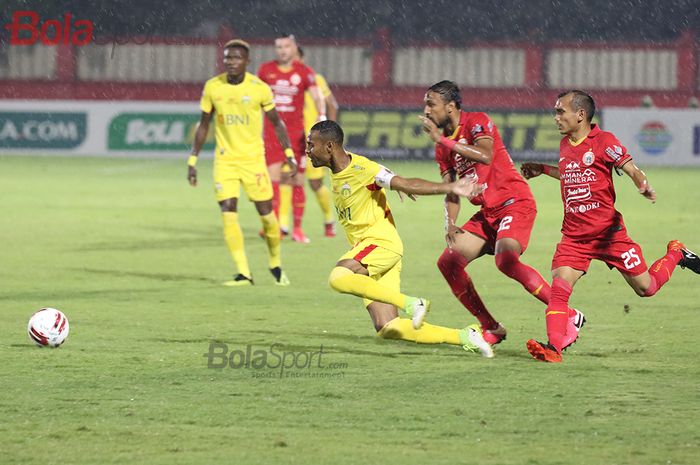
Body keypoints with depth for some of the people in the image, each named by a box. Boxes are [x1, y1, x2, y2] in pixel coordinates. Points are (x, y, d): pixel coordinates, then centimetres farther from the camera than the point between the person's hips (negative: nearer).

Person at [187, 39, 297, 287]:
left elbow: (276, 122, 4)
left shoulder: (259, 88, -8)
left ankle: (276, 264, 25)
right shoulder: (213, 87, -2)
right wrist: (193, 159, 7)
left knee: (266, 213, 0)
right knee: (228, 213, -12)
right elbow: (204, 124, 9)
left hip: (253, 159, -1)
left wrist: (289, 154, -3)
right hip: (225, 160, 1)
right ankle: (243, 273, -9)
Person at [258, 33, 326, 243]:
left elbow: (317, 96, -12)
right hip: (272, 130, 0)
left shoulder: (305, 72, -1)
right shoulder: (265, 70, 4)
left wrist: (322, 116, -30)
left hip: (297, 132, 0)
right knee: (273, 177, -11)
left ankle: (297, 228, 14)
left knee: (297, 181, 5)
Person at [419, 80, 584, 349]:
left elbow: (486, 155, -29)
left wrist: (443, 140, -24)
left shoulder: (477, 122, -10)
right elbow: (451, 189, 18)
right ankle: (491, 328, 7)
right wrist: (450, 223, 0)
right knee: (448, 262, -2)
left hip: (515, 204, -9)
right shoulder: (443, 145, 14)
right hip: (488, 213, 9)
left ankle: (569, 317, -21)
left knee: (506, 260, -30)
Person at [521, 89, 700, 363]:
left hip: (609, 233, -5)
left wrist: (644, 187, -34)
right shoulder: (565, 145, 11)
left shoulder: (604, 141, -10)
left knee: (645, 288, 6)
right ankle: (553, 348, -21)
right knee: (558, 289, -17)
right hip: (574, 235, 5)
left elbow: (631, 169, -15)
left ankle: (676, 255, 34)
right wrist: (542, 170, 27)